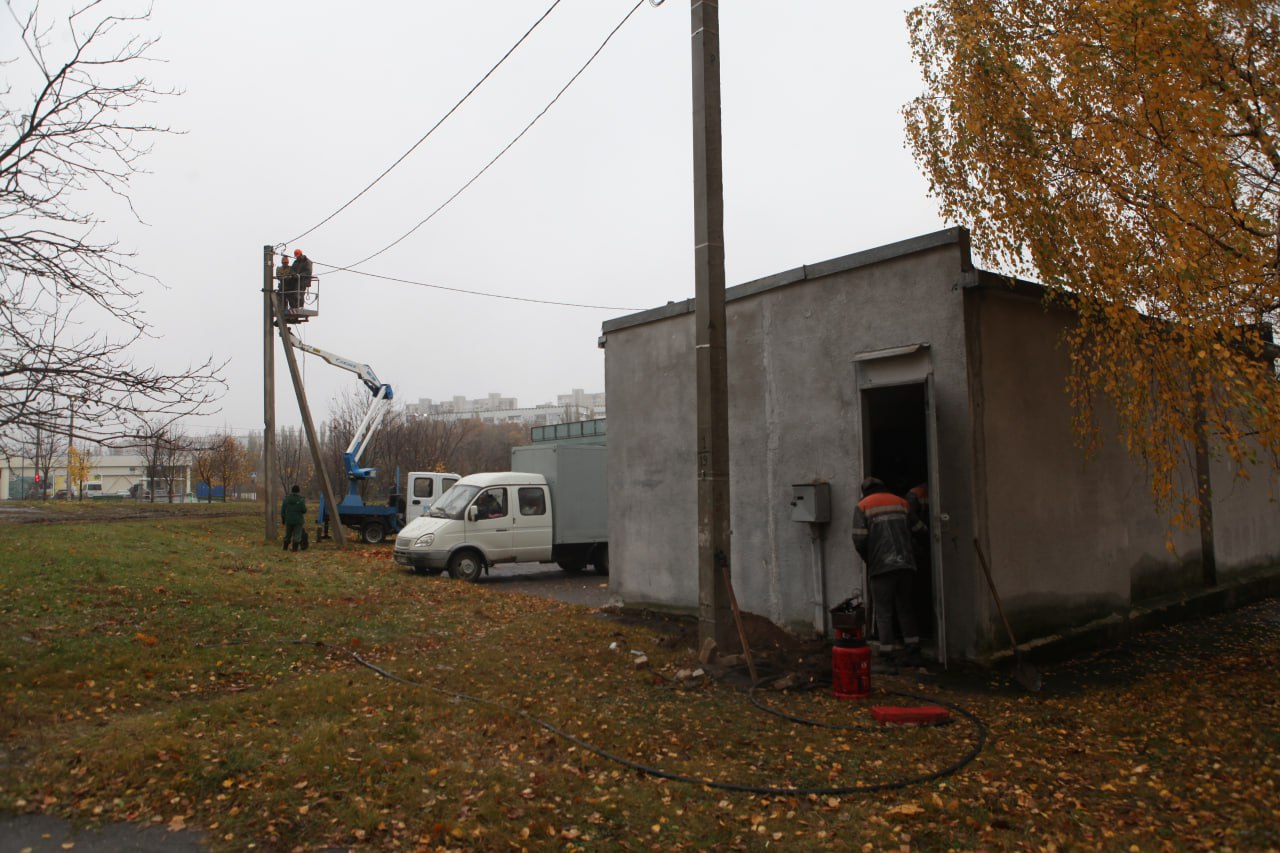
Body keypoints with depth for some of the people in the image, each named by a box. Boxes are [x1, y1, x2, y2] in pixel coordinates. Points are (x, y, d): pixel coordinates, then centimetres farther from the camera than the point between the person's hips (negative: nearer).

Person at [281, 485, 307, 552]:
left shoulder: (286, 498, 1)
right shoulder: (300, 499, -11)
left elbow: (283, 509, 2)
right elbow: (304, 510, -13)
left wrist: (283, 519, 12)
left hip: (288, 519, 4)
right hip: (298, 520, -4)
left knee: (288, 534, 16)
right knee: (297, 535, 2)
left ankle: (285, 547, 22)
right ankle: (294, 548, -2)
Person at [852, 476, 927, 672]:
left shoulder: (863, 506, 2)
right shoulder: (901, 503, 14)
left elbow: (859, 539, -8)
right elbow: (919, 530, 15)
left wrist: (867, 559, 8)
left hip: (882, 566, -4)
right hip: (906, 563, 4)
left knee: (884, 612, 0)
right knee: (905, 608, 16)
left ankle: (887, 658, -2)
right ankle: (912, 652, 22)